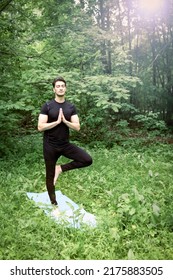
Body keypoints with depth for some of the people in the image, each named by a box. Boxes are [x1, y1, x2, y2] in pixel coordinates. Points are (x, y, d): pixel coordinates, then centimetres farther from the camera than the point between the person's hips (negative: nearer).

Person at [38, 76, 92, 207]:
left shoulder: (71, 107, 3)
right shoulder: (47, 106, -7)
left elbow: (77, 127, -2)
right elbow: (40, 127, -14)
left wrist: (65, 121, -17)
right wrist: (57, 121, -20)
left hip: (65, 144, 3)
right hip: (50, 146, -3)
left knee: (88, 160, -13)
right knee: (50, 176, 8)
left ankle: (61, 168, 3)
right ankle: (53, 202, 28)